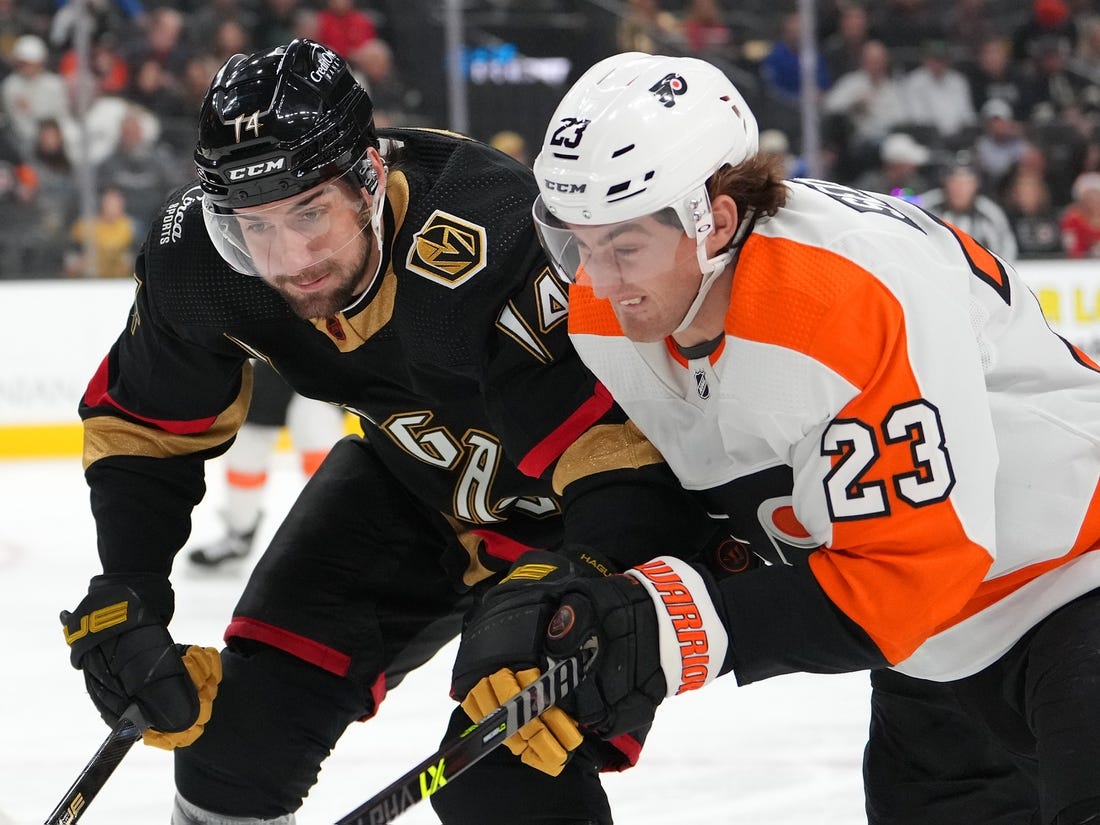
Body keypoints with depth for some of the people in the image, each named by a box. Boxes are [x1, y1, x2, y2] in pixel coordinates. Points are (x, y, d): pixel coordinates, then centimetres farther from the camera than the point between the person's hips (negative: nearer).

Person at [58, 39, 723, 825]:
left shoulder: (490, 247, -41)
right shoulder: (197, 254, -21)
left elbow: (620, 459, -40)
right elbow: (144, 427, -4)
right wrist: (125, 600, -13)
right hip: (418, 477, 6)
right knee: (247, 709, 0)